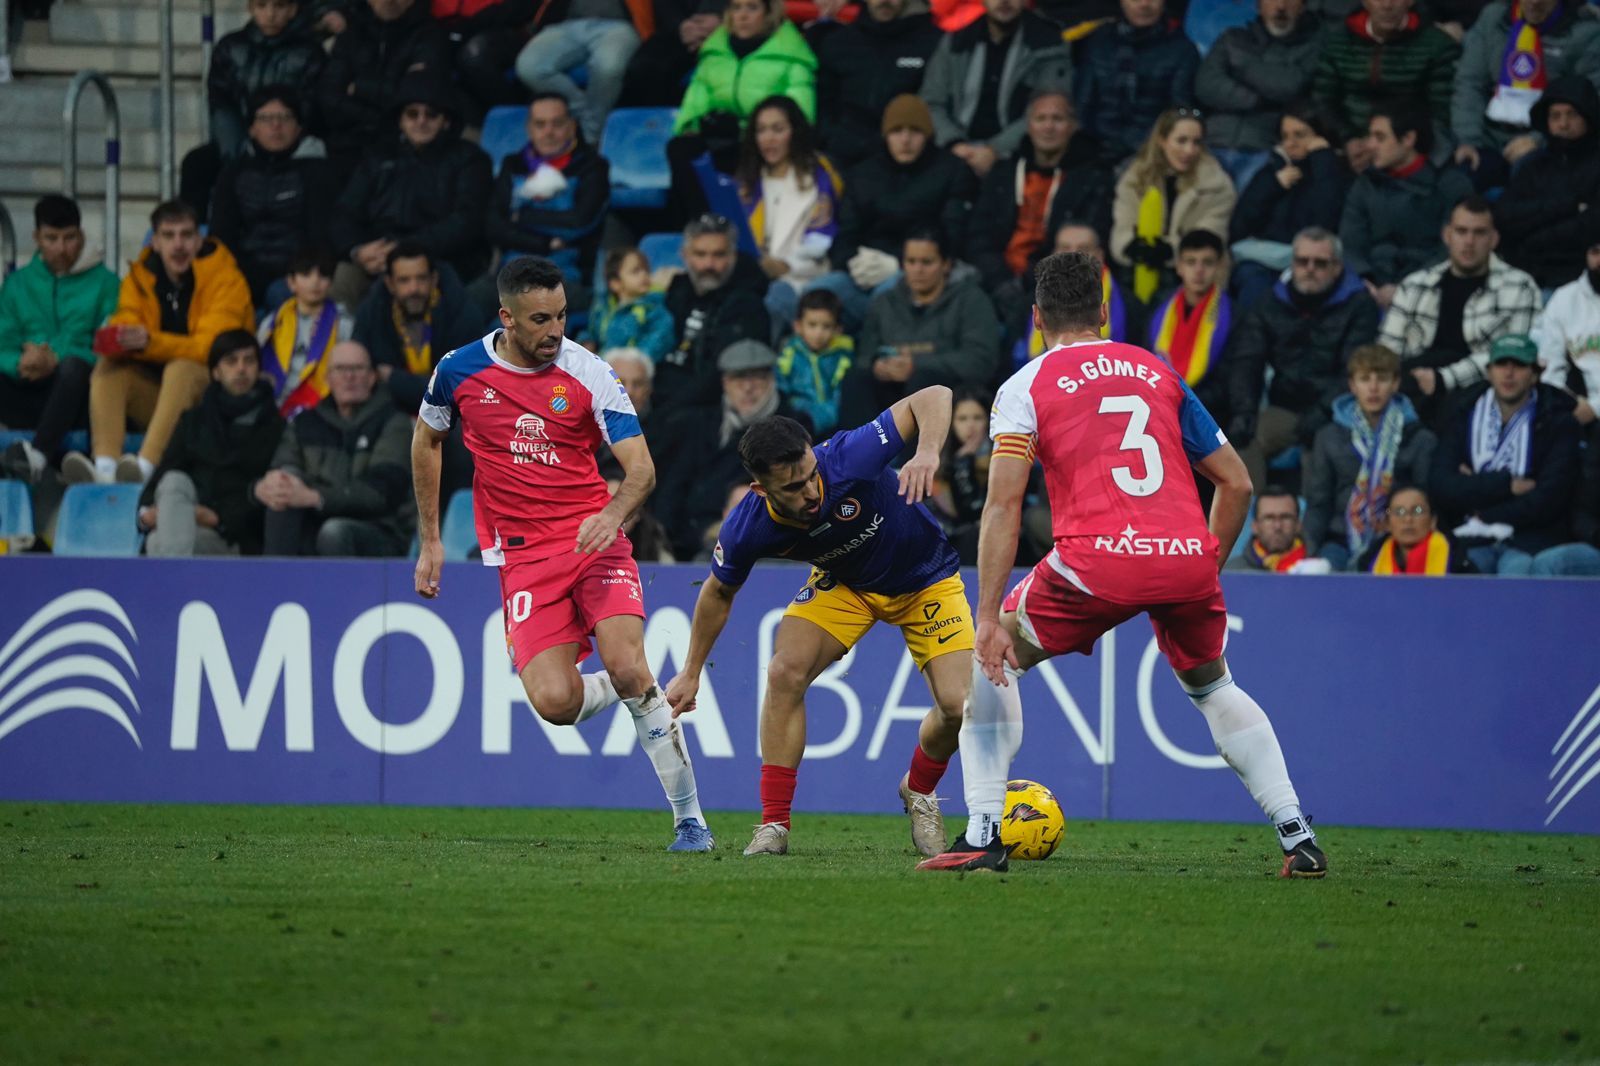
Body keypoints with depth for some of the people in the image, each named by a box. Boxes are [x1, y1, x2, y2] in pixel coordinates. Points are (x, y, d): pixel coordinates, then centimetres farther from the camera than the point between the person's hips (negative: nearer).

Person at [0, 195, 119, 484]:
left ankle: (39, 454, -57)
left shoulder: (104, 283, 9)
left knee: (73, 366, -36)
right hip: (27, 397, 3)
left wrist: (57, 361, -19)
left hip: (75, 394, -3)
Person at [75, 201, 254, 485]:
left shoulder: (226, 279, -10)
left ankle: (147, 466, -51)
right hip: (157, 393, 5)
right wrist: (114, 341, -31)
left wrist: (150, 342, -36)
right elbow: (123, 327, -5)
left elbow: (211, 347, -21)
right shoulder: (140, 278, 6)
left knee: (182, 367, -34)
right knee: (109, 367, -19)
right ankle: (105, 467, -38)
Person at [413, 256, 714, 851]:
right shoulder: (460, 371, -1)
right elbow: (427, 439, 19)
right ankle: (644, 693, 20)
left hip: (594, 539, -1)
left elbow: (641, 467, -10)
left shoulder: (588, 374, -7)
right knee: (555, 702, -17)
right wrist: (430, 541, 19)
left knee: (626, 668, -22)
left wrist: (614, 514, -32)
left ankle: (689, 818, -10)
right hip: (522, 554, 1)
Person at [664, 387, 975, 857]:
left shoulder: (848, 461, -39)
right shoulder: (746, 530, -27)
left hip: (925, 579, -2)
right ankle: (774, 826, -9)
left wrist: (928, 452, -51)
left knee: (958, 706, -16)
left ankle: (919, 793, 18)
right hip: (843, 583, 2)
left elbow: (932, 397, -31)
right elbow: (719, 593, -4)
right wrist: (690, 674, 4)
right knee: (784, 673, -22)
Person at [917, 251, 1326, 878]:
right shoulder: (1158, 372, 22)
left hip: (1099, 562, -4)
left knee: (995, 658, 20)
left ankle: (983, 834, 11)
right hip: (1188, 555, 4)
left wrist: (989, 620, -2)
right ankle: (1299, 840, 17)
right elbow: (1236, 482, 21)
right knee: (1212, 688, 29)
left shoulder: (1025, 386, 10)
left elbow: (1003, 504, 0)